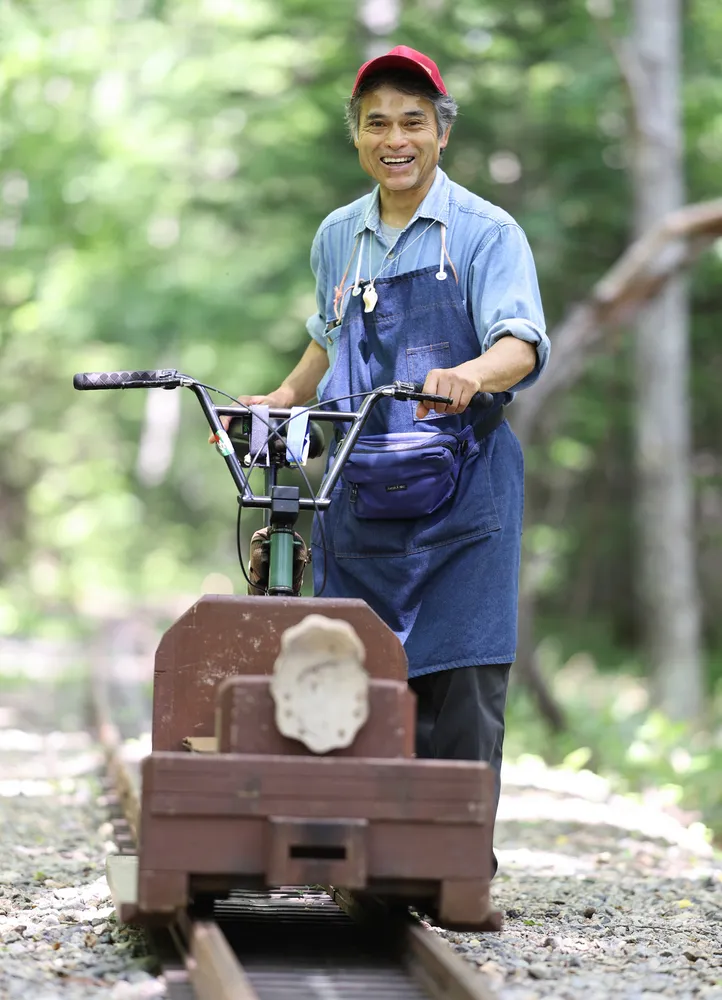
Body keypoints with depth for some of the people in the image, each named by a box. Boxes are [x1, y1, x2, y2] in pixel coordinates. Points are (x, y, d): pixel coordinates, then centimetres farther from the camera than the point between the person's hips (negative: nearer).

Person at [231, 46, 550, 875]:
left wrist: (473, 373, -36)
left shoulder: (486, 233, -3)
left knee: (459, 680, -8)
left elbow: (523, 341, -16)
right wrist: (285, 398, 17)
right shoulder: (337, 238, 14)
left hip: (459, 487, -4)